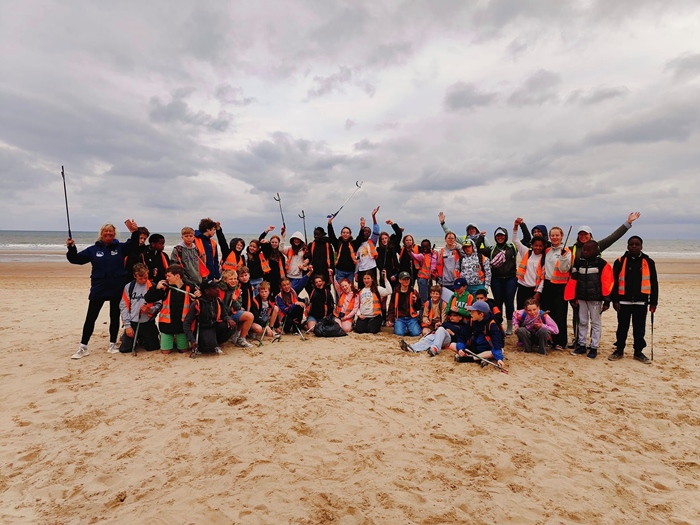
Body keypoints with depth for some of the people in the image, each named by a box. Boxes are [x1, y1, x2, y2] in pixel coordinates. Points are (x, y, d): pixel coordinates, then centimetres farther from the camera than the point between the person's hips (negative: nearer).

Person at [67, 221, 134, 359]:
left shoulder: (121, 247, 3)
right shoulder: (93, 249, 5)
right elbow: (76, 259, 6)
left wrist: (135, 232, -21)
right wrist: (71, 248, -12)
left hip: (117, 289, 0)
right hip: (98, 289, 0)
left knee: (115, 317, 9)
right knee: (90, 318, 3)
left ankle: (112, 344, 22)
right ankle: (83, 347, 11)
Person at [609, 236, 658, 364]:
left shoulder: (648, 262, 3)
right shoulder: (620, 262, 0)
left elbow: (654, 283, 5)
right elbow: (614, 282, -1)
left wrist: (653, 302, 3)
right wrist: (615, 300, -6)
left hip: (641, 302, 1)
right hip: (624, 301, -1)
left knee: (639, 329, 9)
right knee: (622, 327, 8)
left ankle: (638, 352, 21)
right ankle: (619, 350, 18)